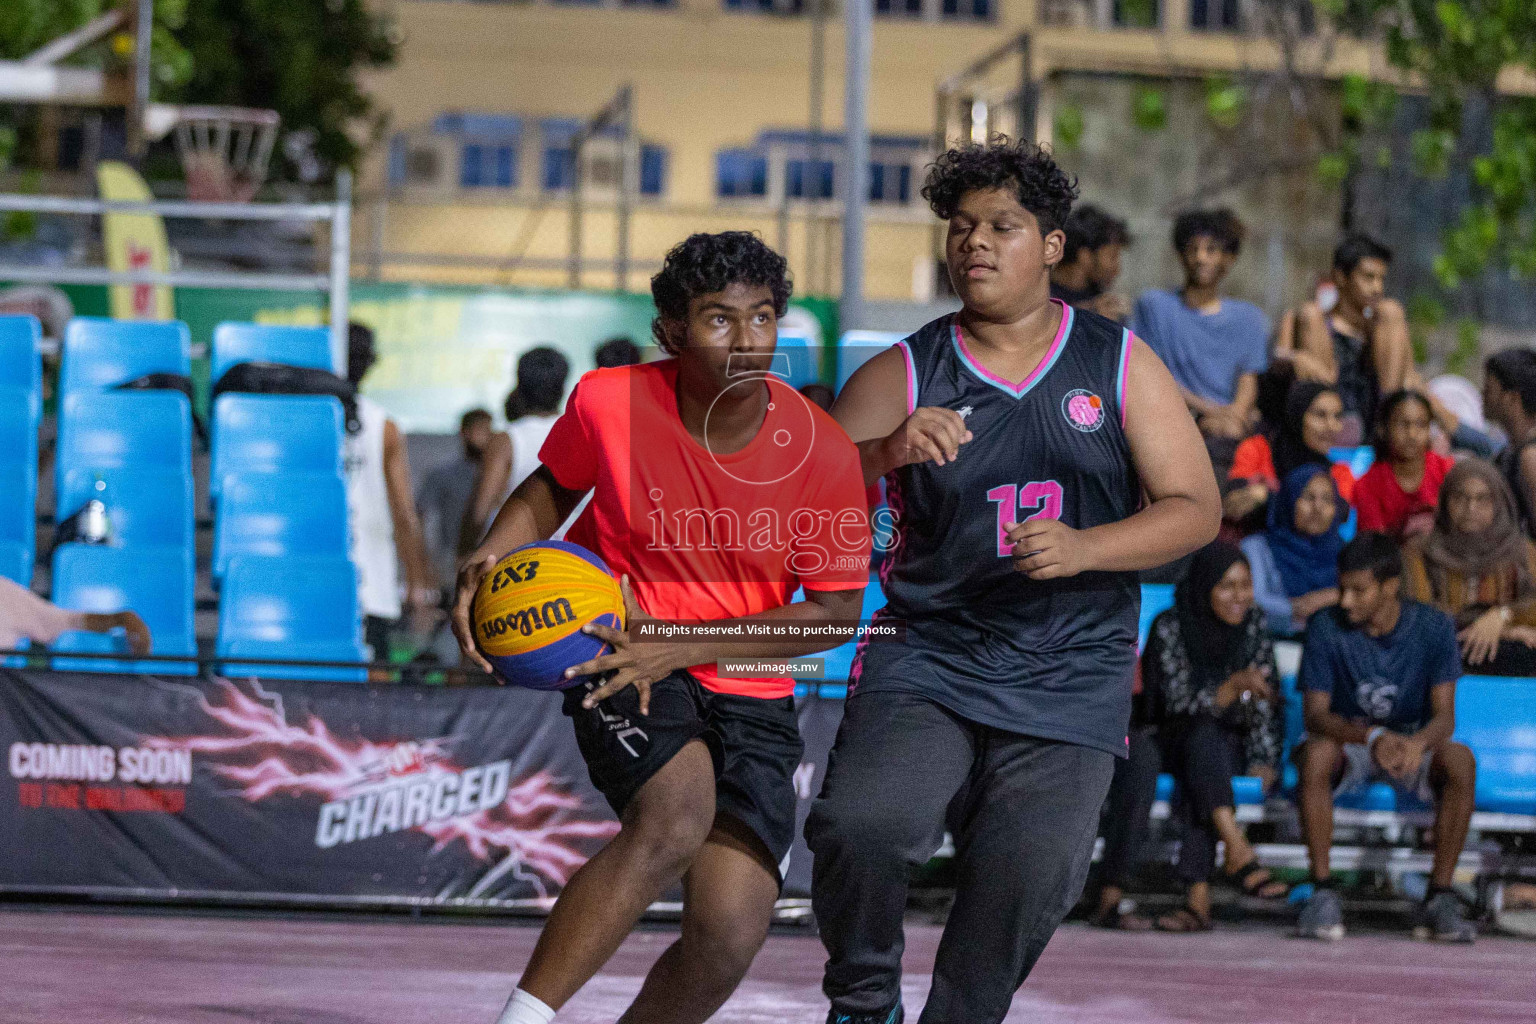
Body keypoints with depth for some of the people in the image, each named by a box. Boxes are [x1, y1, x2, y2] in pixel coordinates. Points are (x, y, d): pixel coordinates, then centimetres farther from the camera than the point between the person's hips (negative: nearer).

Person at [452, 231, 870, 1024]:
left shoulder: (822, 454, -13)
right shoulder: (610, 403, -11)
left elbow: (834, 611, -8)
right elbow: (554, 486, 12)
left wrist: (679, 646, -17)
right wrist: (492, 557, -9)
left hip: (749, 695, 2)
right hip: (619, 656, -2)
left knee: (729, 935, -11)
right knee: (675, 821, -33)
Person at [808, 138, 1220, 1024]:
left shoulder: (1121, 365, 8)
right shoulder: (904, 376, 5)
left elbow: (1196, 509, 4)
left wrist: (1083, 548, -13)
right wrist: (887, 451, -23)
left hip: (1071, 680, 1)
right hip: (927, 659, -1)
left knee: (1030, 876, -12)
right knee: (859, 825, -23)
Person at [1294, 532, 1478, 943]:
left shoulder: (1433, 627, -10)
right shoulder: (1326, 627, -12)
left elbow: (1444, 715, -15)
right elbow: (1315, 714, -16)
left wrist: (1418, 743, -40)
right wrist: (1371, 736, -36)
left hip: (1414, 743, 1)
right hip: (1349, 741, -1)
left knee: (1460, 761, -32)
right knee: (1316, 755, -36)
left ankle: (1439, 897, -25)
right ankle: (1322, 891, -29)